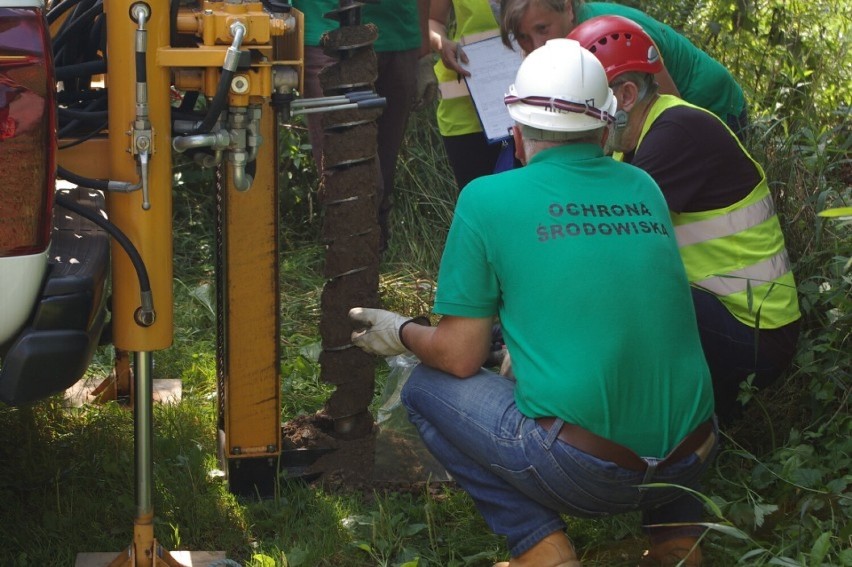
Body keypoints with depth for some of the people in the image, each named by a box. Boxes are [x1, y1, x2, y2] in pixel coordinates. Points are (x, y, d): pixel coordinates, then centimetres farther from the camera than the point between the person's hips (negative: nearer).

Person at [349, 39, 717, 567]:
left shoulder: (487, 199, -1)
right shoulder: (644, 188, 11)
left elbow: (461, 357, 2)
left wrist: (401, 333, 22)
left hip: (583, 471, -5)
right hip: (690, 461, 5)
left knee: (426, 388, 16)